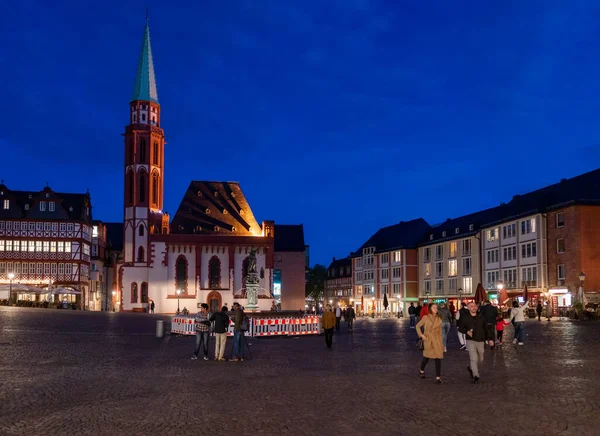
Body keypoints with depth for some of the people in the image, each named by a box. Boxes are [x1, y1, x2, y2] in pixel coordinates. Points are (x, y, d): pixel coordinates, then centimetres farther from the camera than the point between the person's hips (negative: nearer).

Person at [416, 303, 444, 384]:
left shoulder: (439, 319, 7)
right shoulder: (426, 318, -3)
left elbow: (440, 332, 13)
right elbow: (418, 326, 4)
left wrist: (441, 342, 11)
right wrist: (421, 335, -7)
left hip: (437, 341, 2)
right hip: (428, 341, -2)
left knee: (438, 358, -6)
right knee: (426, 357, 7)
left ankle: (438, 377, -1)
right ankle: (422, 371, 36)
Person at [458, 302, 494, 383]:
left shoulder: (481, 317, 5)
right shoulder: (465, 317, -4)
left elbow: (486, 329, 9)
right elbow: (460, 328, -1)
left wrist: (490, 339, 2)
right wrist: (467, 331, -20)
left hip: (480, 341, 4)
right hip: (470, 341, -4)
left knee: (480, 359, 15)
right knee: (474, 358, -13)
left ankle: (470, 368, 41)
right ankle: (475, 376, -5)